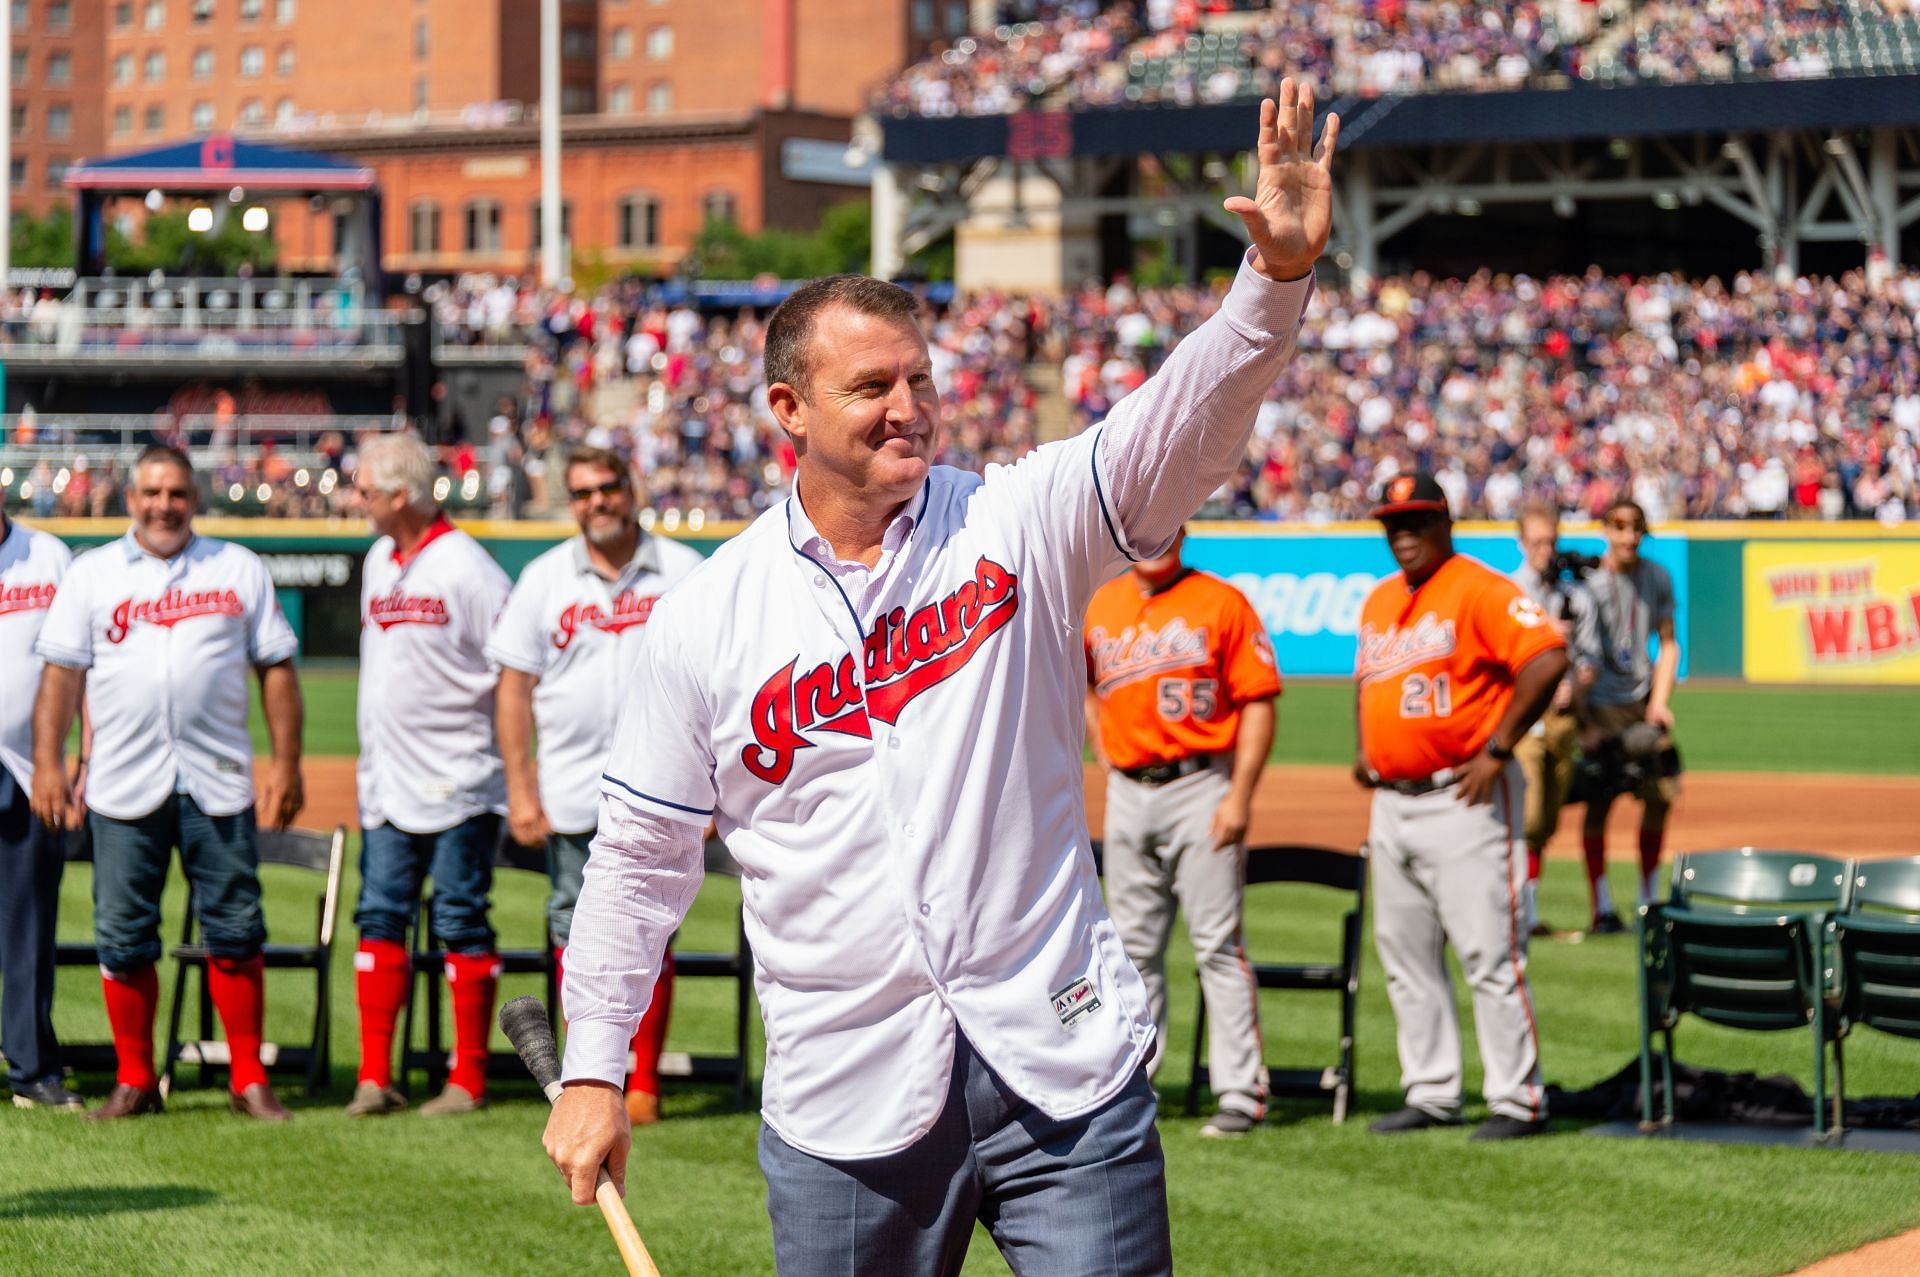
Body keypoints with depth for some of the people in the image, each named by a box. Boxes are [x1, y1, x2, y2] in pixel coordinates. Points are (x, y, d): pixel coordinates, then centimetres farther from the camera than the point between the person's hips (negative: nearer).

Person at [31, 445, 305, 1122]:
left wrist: (286, 761, 0)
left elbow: (276, 667, 9)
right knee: (123, 938, 2)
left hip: (218, 784, 0)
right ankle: (134, 1082, 12)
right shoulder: (91, 573, 10)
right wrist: (49, 762, -4)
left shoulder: (239, 569, 11)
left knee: (236, 931, -1)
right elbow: (62, 672, 6)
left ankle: (248, 1079, 6)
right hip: (124, 786, 0)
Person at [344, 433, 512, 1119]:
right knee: (380, 917, 4)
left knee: (461, 924, -2)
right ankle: (374, 1079, 5)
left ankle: (469, 1080, 4)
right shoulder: (378, 562, 13)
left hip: (456, 781, -7)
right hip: (387, 781, 7)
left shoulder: (465, 567, -11)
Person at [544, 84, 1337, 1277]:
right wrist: (594, 1069, 8)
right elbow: (642, 852, 10)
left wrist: (1278, 277, -33)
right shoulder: (709, 615, 3)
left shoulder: (1018, 528, 1)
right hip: (846, 1106, 1)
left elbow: (1184, 424, -15)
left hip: (1065, 1072, 0)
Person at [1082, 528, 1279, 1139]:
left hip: (1200, 790, -5)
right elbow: (1087, 689, 25)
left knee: (1217, 944, -6)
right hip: (1127, 794, 5)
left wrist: (1240, 796, -14)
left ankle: (1241, 1094, -5)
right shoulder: (1101, 607, 11)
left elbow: (1258, 703, -8)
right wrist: (1107, 763, 12)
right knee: (1134, 946, 10)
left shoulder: (1221, 603, -5)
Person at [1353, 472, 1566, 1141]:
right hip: (1391, 803, 9)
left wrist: (1498, 749, -20)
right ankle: (1430, 1093, 19)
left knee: (1488, 952, -9)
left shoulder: (1478, 590, -10)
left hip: (1463, 800, -9)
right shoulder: (1379, 601, 16)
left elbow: (1546, 659, -21)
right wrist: (1365, 749, 16)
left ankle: (1519, 1101, -5)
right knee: (1406, 956, 11)